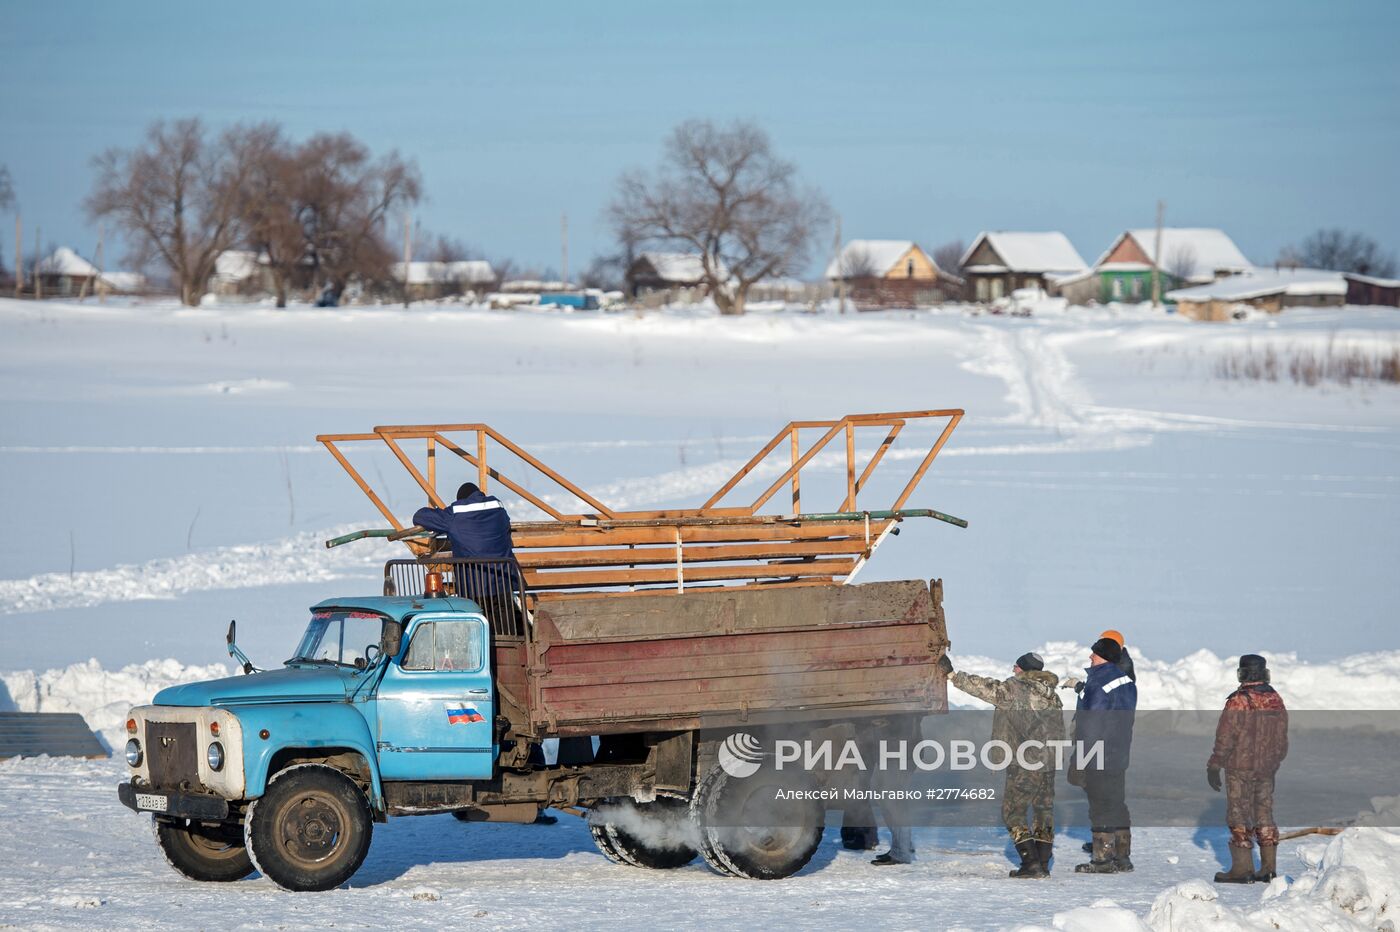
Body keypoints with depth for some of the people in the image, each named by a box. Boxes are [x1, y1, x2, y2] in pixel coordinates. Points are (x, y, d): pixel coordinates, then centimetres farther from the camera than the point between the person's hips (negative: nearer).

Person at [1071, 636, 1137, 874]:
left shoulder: (1098, 687, -18)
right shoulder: (1127, 683, 9)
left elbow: (1090, 728, -18)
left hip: (1098, 760, -8)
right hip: (1119, 756, 8)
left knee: (1100, 808, -4)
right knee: (1117, 804, 14)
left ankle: (1103, 858, -3)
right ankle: (1122, 857, 18)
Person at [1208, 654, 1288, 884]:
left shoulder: (1238, 701, -15)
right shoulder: (1276, 700, 4)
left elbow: (1225, 738, -14)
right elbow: (1282, 738, 12)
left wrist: (1214, 767, -6)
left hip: (1240, 769, -6)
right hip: (1267, 769, 6)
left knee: (1240, 815, 0)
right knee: (1264, 814, 13)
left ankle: (1242, 869, -2)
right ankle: (1269, 868, 13)